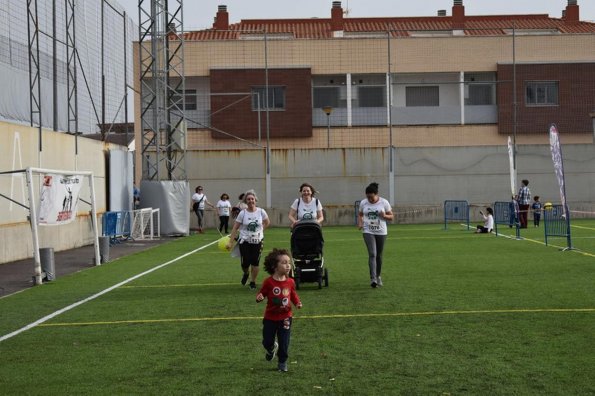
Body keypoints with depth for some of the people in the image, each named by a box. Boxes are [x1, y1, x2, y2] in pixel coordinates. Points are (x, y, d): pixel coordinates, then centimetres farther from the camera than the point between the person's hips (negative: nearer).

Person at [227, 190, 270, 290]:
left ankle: (253, 282, 17)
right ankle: (246, 273, 33)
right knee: (245, 263, -3)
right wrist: (230, 242, -10)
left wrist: (260, 230, 2)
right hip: (245, 241, -1)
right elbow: (235, 228, -6)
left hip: (257, 241, 1)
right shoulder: (243, 213, -7)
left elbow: (267, 222, 14)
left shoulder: (261, 212, -4)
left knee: (255, 263, -2)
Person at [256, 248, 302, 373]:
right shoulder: (269, 282, -15)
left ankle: (283, 362, 24)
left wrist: (297, 302, -8)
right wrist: (259, 297, -30)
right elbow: (262, 293, -7)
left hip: (285, 317, 1)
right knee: (267, 342, 10)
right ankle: (271, 349, 45)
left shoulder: (290, 282, -5)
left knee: (284, 343, 4)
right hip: (270, 318, -1)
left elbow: (293, 294, 9)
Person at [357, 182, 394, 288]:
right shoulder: (363, 203, 0)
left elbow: (391, 216, 2)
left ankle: (378, 276, 29)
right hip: (368, 232, -1)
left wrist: (384, 216, -20)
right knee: (372, 254, -16)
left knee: (379, 255, 10)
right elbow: (360, 214, 15)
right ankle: (373, 278, -22)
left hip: (381, 232, 1)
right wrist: (360, 223, -4)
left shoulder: (384, 202, -4)